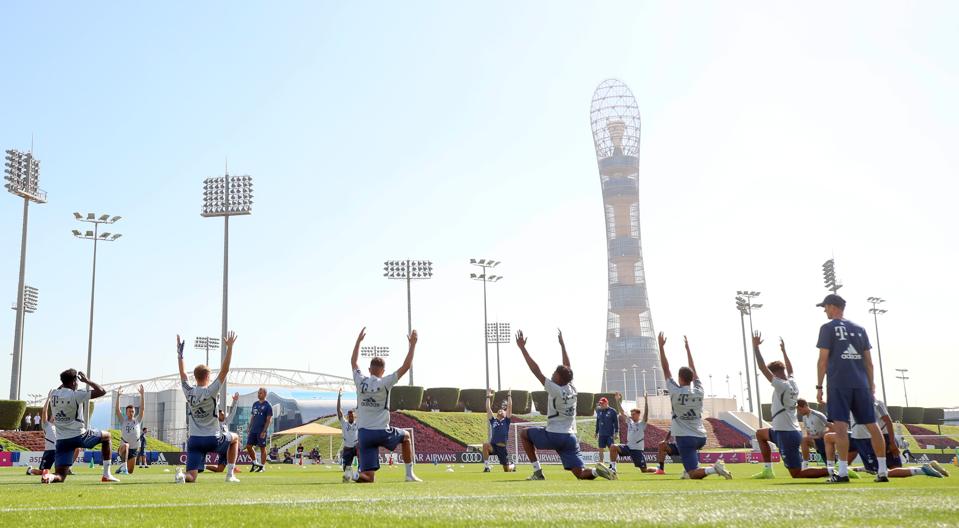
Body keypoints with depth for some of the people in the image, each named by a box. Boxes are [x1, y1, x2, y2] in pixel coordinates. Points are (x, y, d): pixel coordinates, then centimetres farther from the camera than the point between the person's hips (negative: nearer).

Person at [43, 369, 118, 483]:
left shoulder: (53, 395, 5)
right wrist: (87, 380, 1)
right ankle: (106, 475, 19)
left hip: (61, 440, 5)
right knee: (106, 436, 23)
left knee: (60, 477, 6)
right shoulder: (76, 395, -14)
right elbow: (101, 391, -11)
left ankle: (50, 477, -33)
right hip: (79, 436, -5)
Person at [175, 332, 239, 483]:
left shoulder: (189, 392, 0)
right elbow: (225, 370, -13)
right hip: (213, 439, -3)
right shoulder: (211, 391, -11)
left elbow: (182, 373, 15)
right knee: (234, 438, 30)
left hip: (194, 440, 3)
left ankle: (182, 475, -35)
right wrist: (229, 347, -11)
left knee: (191, 477, 2)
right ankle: (230, 474, 21)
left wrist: (179, 353, 22)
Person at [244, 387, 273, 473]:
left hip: (261, 431, -6)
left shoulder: (268, 405, -6)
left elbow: (269, 420, -10)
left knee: (262, 448, 0)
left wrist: (264, 431, -17)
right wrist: (249, 430, 13)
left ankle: (262, 466, 8)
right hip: (253, 430, 6)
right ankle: (255, 462, 20)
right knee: (248, 446, 3)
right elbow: (252, 418, 18)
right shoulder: (255, 404, 14)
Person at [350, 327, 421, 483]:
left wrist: (359, 340, 29)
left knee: (368, 477, 3)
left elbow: (353, 362, 21)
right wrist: (412, 344, 2)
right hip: (382, 432, -3)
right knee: (406, 436, 29)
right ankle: (410, 474, 23)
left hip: (363, 433, 3)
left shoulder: (360, 381, 3)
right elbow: (406, 366, -6)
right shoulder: (384, 382, -8)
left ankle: (360, 475, -32)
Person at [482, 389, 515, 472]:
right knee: (485, 444, -35)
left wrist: (509, 396, 3)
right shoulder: (493, 421, 12)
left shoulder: (506, 421, 7)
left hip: (502, 447, -1)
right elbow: (488, 408, 10)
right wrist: (488, 397, 10)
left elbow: (509, 406, 1)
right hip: (493, 445, 1)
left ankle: (513, 466, 43)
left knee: (507, 469, 5)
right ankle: (486, 467, -25)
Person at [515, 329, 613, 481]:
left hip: (553, 436, -6)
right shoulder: (572, 388, 6)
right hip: (571, 438, 6)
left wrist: (522, 347, -10)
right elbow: (567, 367, 21)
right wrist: (562, 345, 31)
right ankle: (596, 470, -27)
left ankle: (537, 472, 10)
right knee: (582, 474, 7)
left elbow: (536, 370, -12)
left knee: (524, 434, 18)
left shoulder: (555, 389, -11)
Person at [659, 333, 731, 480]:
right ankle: (689, 470, 30)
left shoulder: (675, 392, -12)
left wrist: (661, 346, -2)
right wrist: (687, 348, 20)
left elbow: (666, 369, -7)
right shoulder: (699, 391, 0)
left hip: (685, 438, -6)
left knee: (694, 475, -8)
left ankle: (714, 469, -33)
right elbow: (693, 370, 12)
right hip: (701, 437, 6)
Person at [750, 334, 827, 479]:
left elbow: (763, 368, -20)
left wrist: (755, 347, -16)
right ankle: (767, 470, 24)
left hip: (786, 434, -9)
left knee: (797, 474, -4)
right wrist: (783, 350, 37)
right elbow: (789, 369, 29)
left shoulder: (782, 386, -16)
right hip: (791, 432, 9)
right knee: (760, 434, 30)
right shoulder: (793, 384, 7)